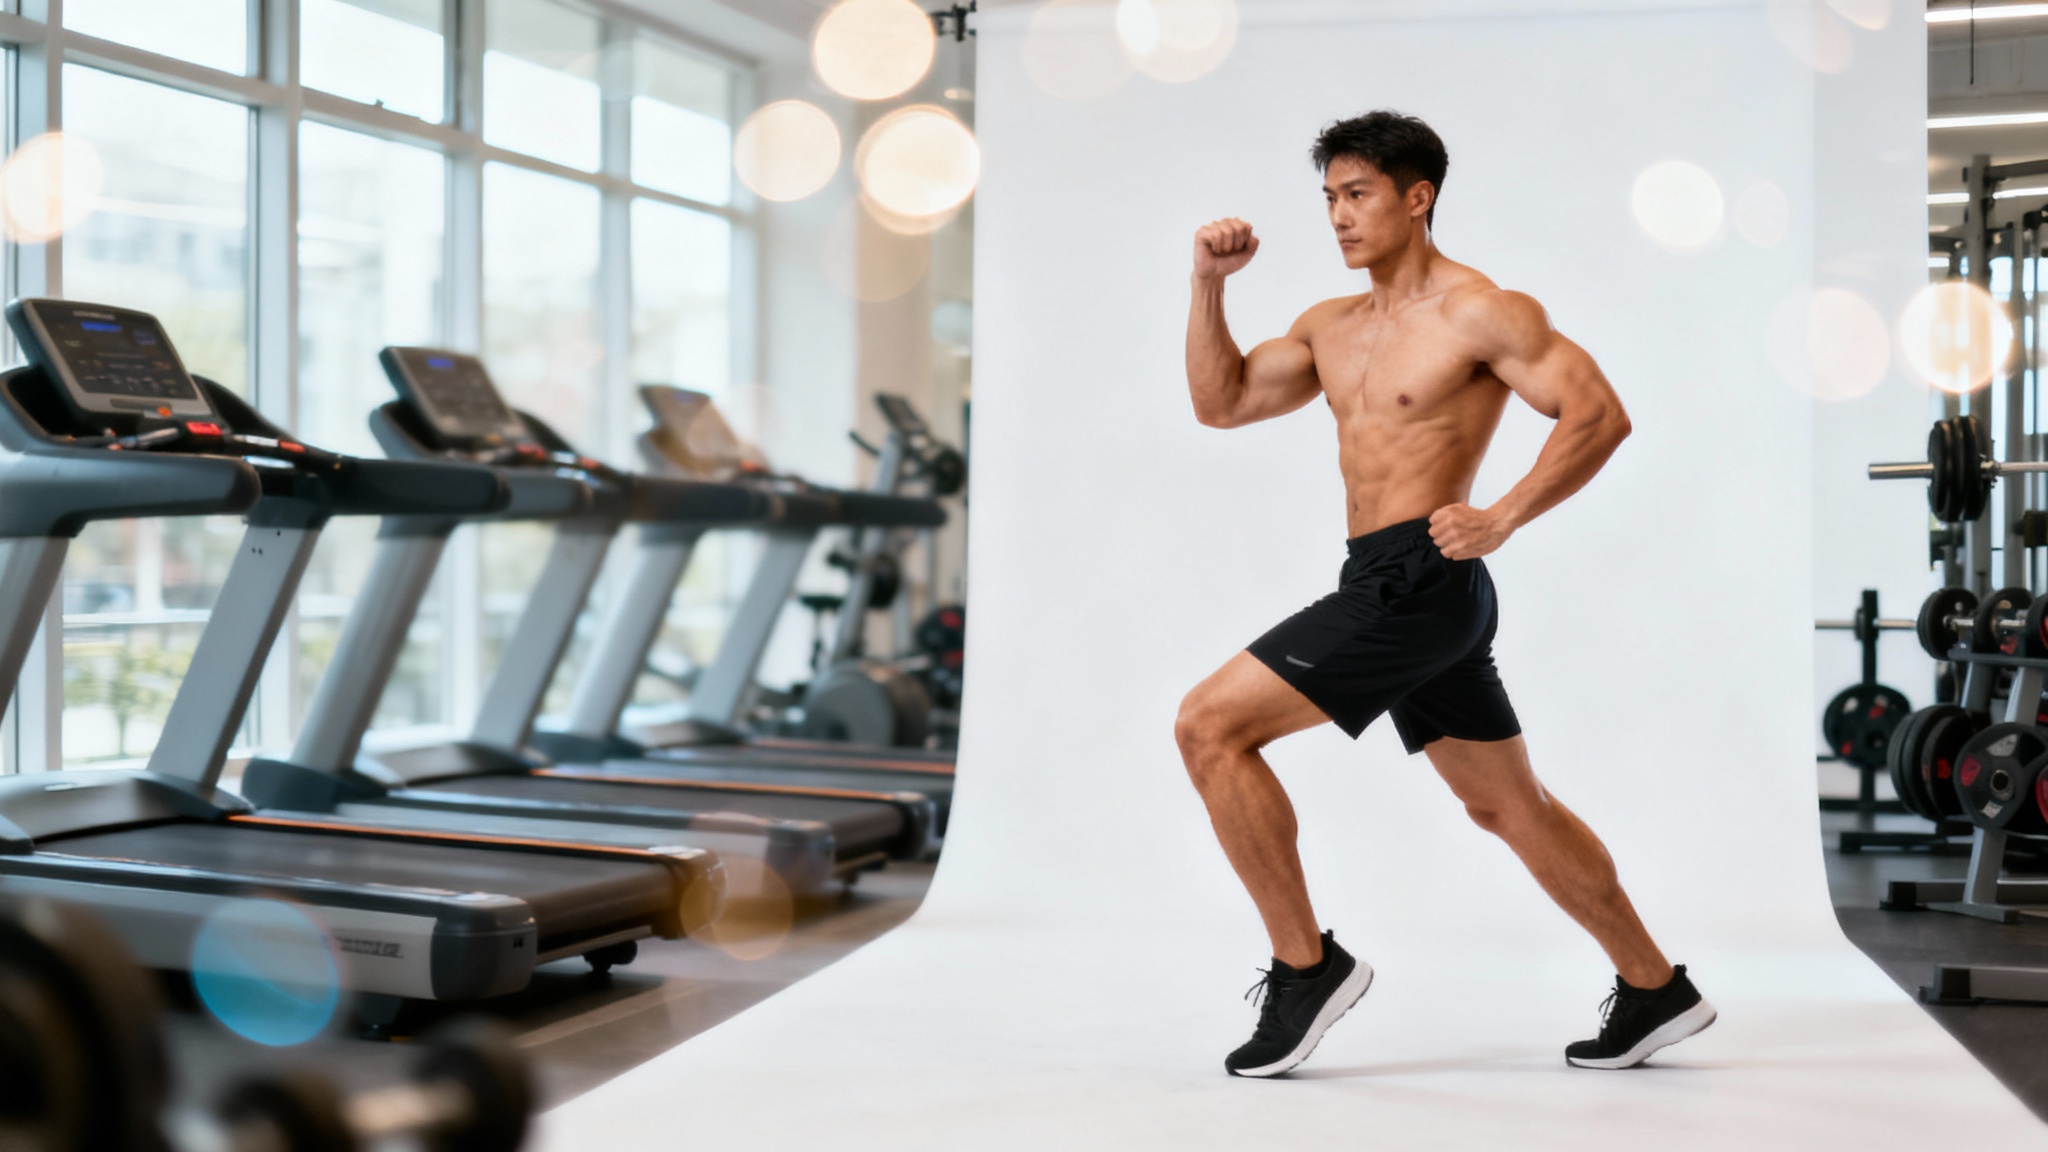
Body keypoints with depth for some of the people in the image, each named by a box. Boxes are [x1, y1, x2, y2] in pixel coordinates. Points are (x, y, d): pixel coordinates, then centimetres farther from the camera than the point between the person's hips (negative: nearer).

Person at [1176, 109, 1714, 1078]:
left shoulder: (1479, 312, -7)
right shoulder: (1331, 327, 16)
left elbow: (1599, 415, -12)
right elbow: (1221, 403, 15)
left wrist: (1500, 518, -21)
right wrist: (1209, 286, 4)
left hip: (1418, 580, -9)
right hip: (1389, 589, 9)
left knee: (1210, 725, -13)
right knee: (1508, 805, 17)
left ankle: (1305, 963, -4)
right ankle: (1656, 991, 29)